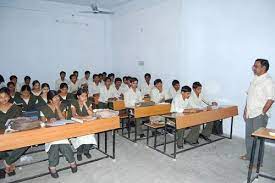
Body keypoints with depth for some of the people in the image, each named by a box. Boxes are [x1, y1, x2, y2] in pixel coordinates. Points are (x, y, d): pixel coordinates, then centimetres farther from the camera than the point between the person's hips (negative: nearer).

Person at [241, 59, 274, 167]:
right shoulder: (255, 79, 11)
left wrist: (262, 113, -18)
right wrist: (246, 110, 15)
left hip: (260, 115, -8)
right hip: (250, 114, 8)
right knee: (249, 136, 18)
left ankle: (257, 161, 12)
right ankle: (249, 155, 35)